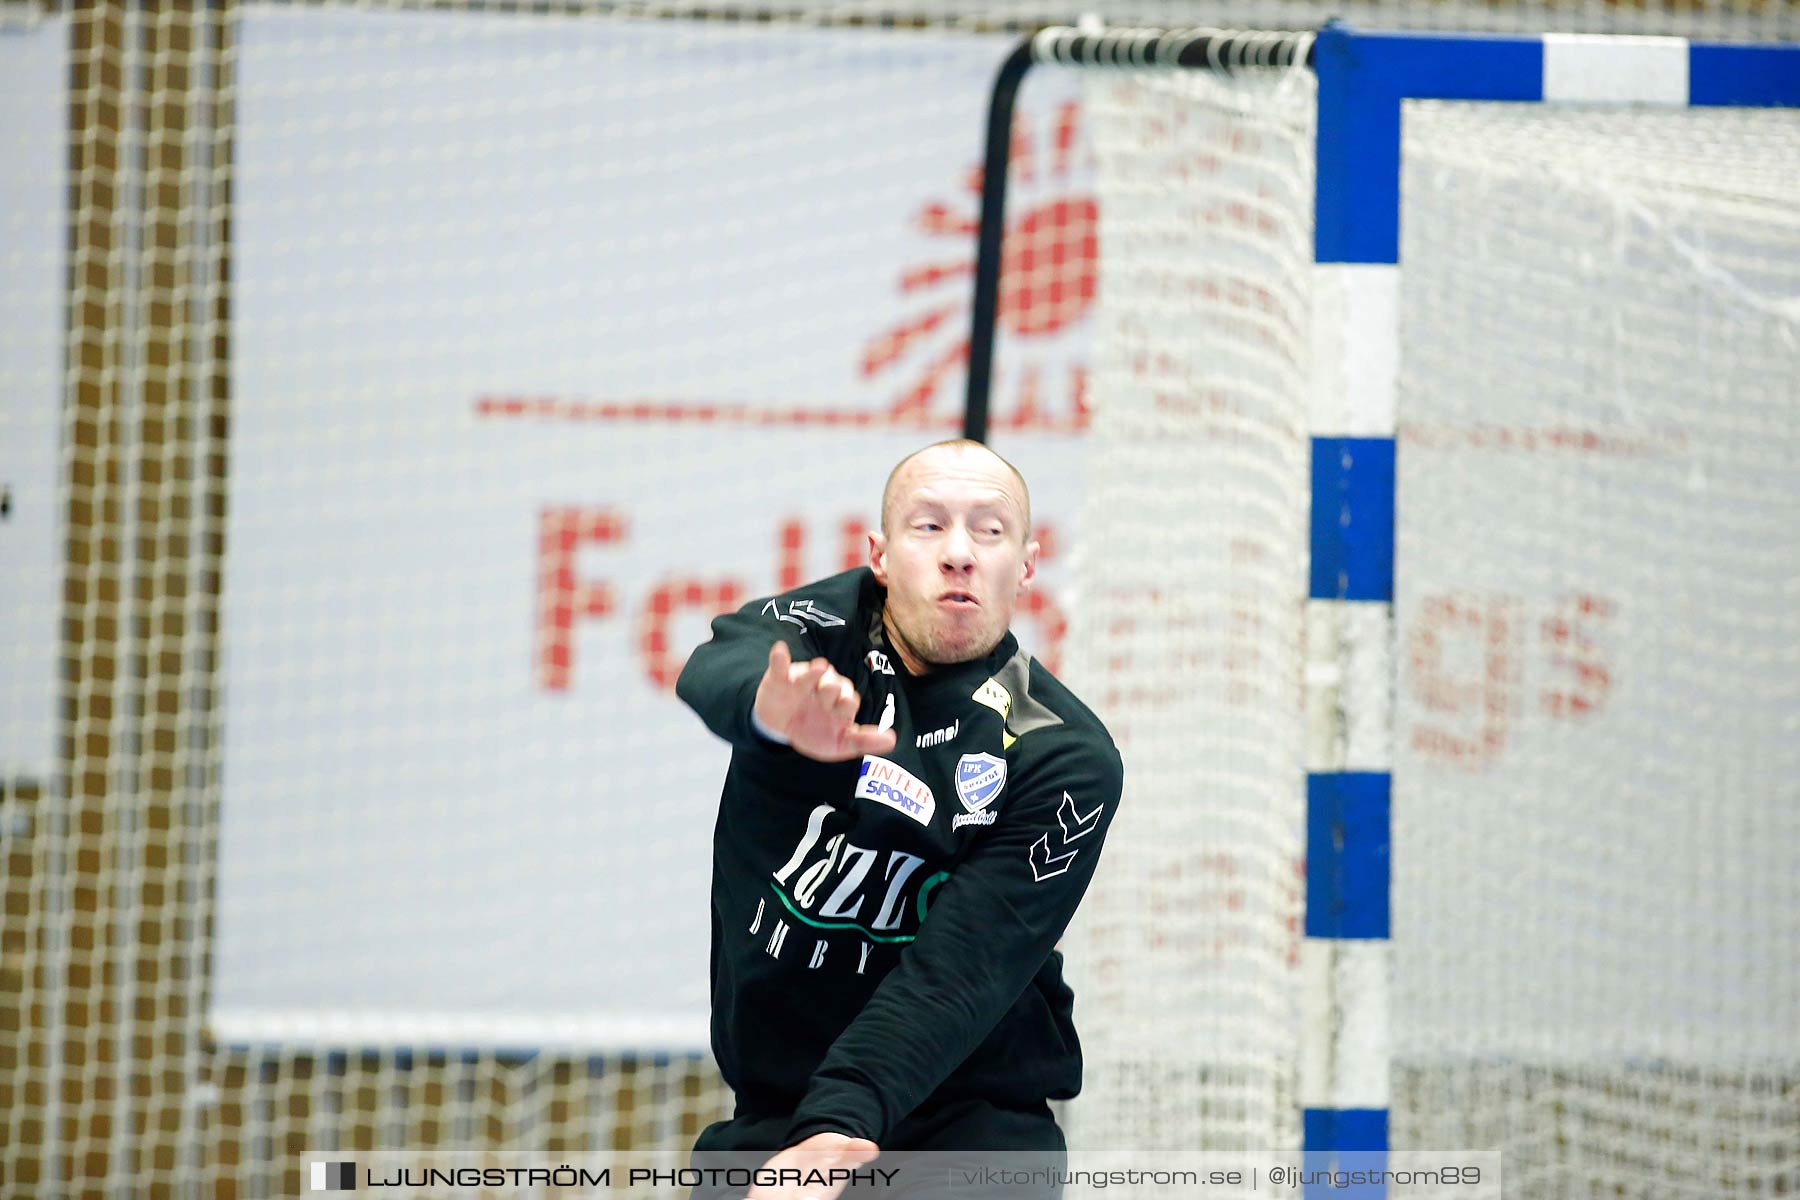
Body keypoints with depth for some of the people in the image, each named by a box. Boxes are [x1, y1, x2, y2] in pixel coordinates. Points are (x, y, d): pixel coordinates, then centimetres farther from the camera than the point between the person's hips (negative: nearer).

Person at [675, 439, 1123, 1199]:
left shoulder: (1065, 757, -8)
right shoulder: (816, 630, 0)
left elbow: (957, 973, -17)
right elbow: (711, 677, -23)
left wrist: (838, 1125, -32)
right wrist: (767, 709, -48)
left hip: (974, 1114, -2)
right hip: (771, 1115, 2)